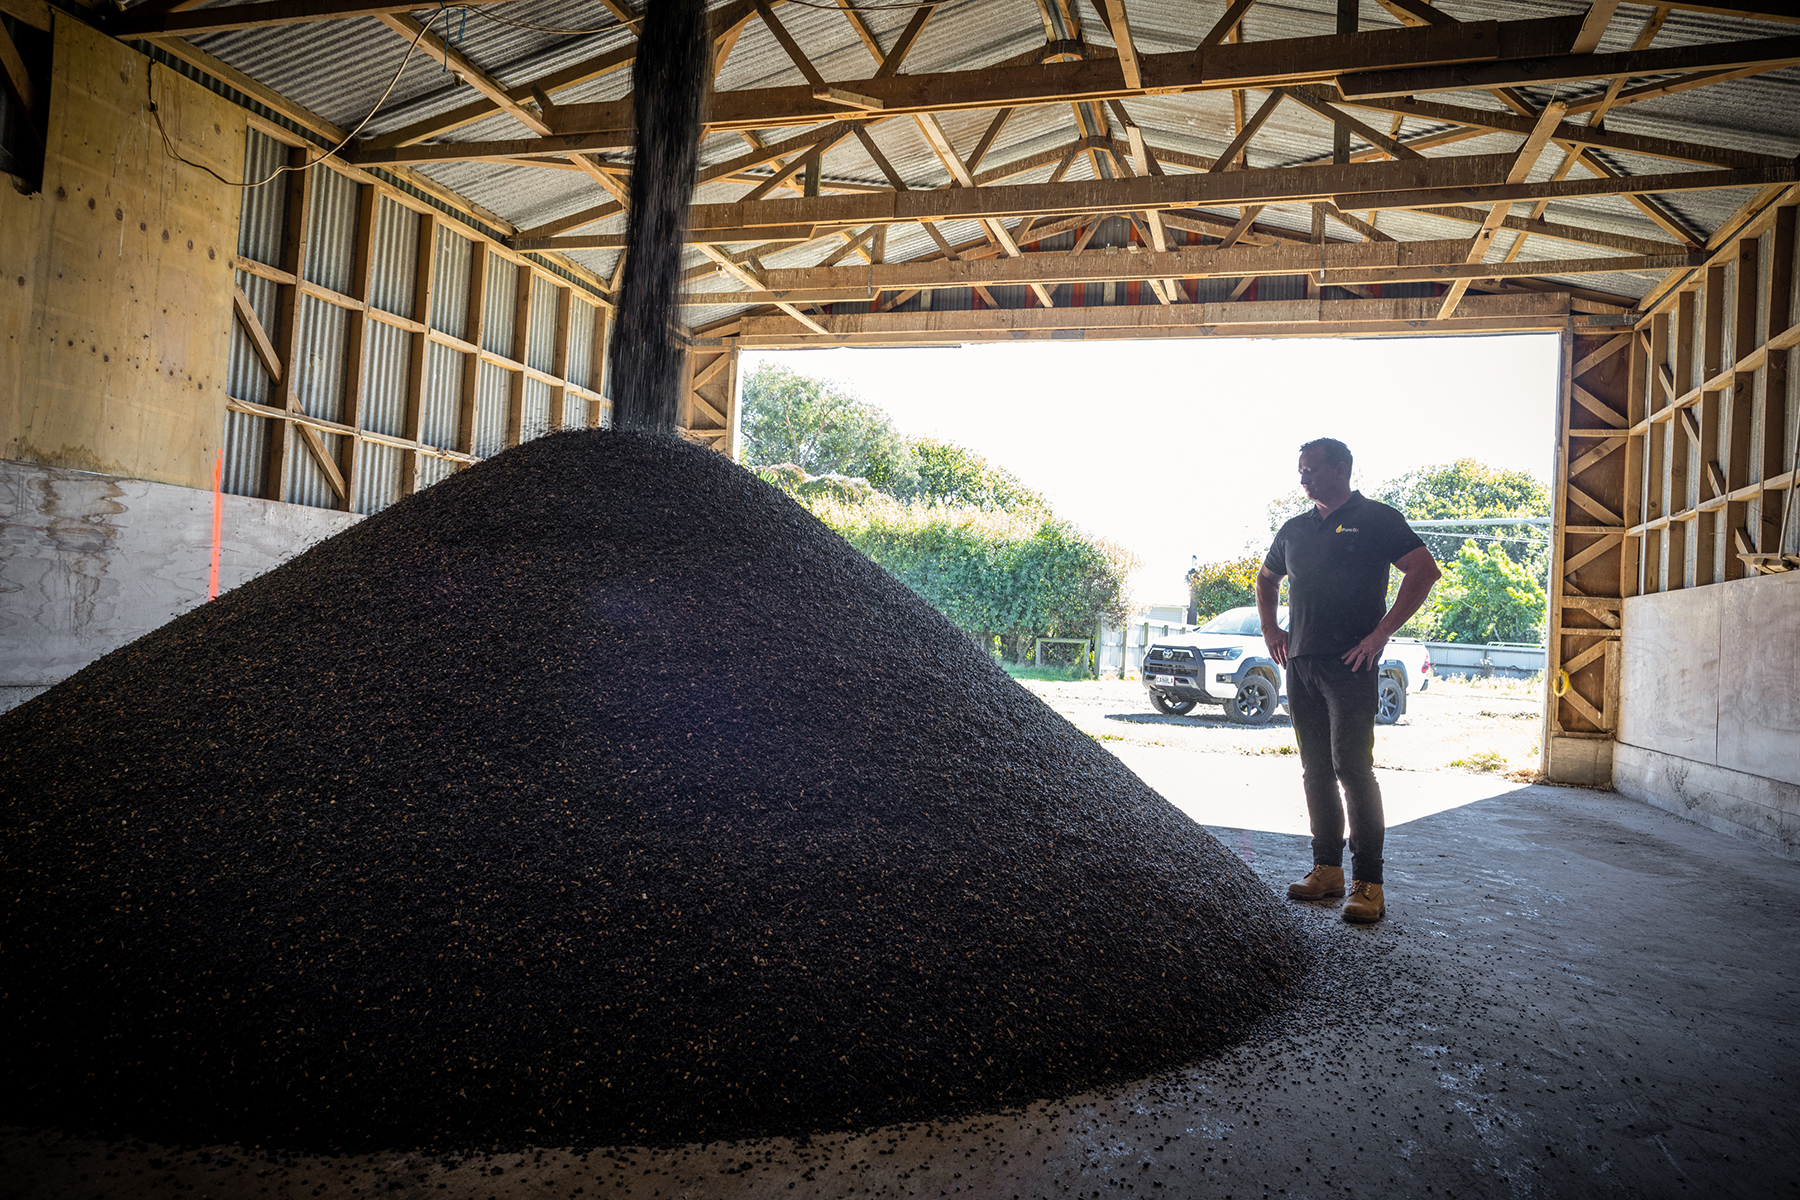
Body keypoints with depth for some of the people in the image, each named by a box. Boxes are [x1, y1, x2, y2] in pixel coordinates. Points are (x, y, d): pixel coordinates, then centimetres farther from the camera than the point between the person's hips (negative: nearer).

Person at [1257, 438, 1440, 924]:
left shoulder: (1375, 519, -1)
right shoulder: (1295, 529, 18)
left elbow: (1425, 571, -10)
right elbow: (1266, 580, 33)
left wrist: (1380, 633, -14)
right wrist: (1270, 629, 18)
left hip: (1350, 665, -6)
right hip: (1300, 664, 7)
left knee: (1352, 766, -11)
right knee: (1316, 771, 9)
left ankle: (1368, 883, -6)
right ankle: (1326, 870, 17)